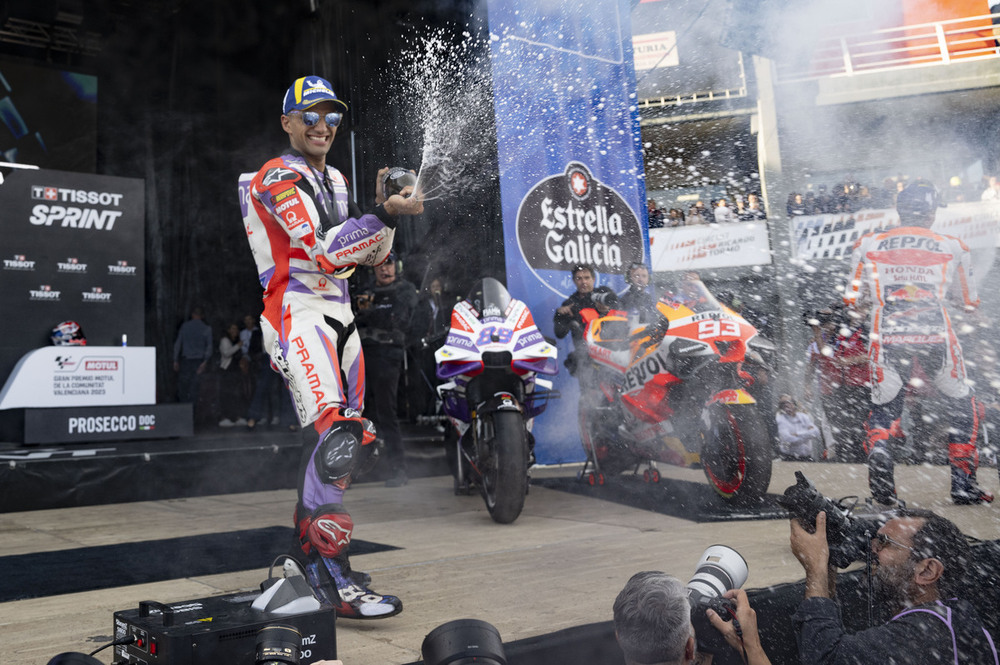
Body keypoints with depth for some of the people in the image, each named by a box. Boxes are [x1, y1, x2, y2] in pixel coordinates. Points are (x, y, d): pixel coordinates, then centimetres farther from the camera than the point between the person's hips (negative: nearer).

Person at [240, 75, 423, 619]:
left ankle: (305, 547, 24)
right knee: (334, 434, -22)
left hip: (338, 314, 9)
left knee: (355, 439, 10)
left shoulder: (336, 180, 21)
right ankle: (332, 577, -19)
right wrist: (383, 215, -25)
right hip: (297, 314, -9)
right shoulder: (278, 178, -7)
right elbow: (324, 252, -20)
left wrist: (386, 211, 4)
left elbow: (366, 257, 19)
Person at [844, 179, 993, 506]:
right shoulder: (953, 248, 8)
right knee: (961, 405, 18)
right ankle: (963, 483, 14)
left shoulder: (868, 244, 8)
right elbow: (971, 302, 18)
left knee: (883, 408, 16)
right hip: (935, 336, 0)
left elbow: (853, 298, 12)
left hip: (887, 338, 1)